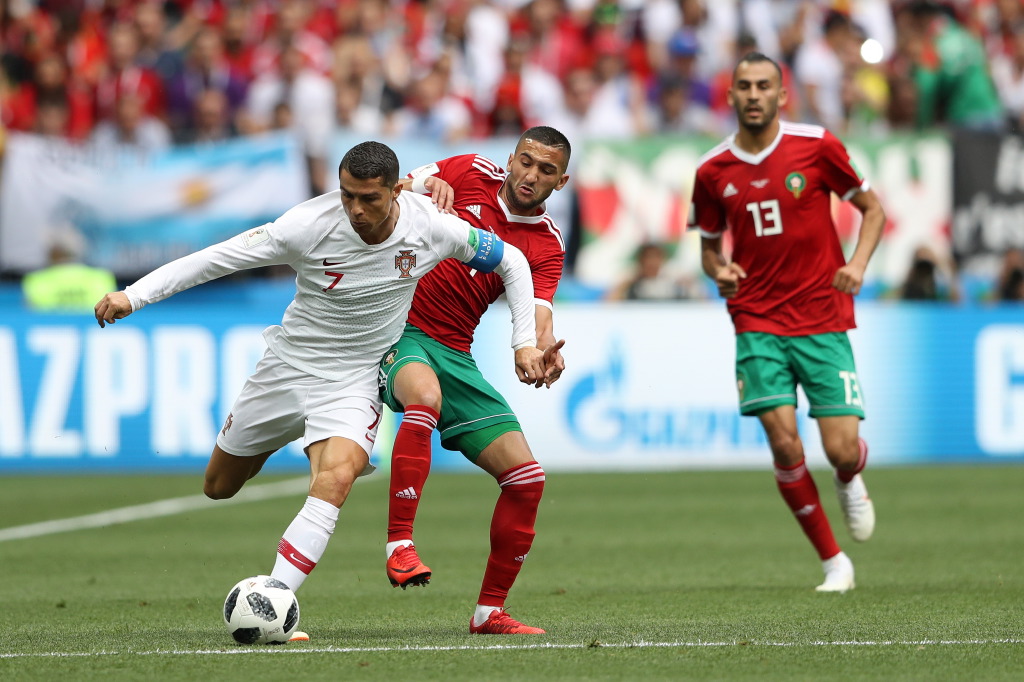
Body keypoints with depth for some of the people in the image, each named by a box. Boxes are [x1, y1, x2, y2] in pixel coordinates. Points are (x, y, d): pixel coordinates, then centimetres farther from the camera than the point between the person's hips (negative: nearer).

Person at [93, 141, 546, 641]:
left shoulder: (431, 227, -18)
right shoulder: (310, 225, -24)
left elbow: (510, 261, -1)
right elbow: (219, 257, -22)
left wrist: (524, 341, -3)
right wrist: (133, 295, -29)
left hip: (356, 379, -1)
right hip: (289, 366, 1)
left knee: (334, 480, -30)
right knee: (219, 487, 15)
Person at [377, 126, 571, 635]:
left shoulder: (547, 246, 4)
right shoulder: (470, 174, 0)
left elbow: (537, 312, -11)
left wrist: (545, 348, -35)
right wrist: (429, 184, -18)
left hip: (454, 355, 5)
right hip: (397, 330, -5)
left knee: (527, 479, -3)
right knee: (425, 398, -40)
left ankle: (490, 611, 11)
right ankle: (399, 545, -39)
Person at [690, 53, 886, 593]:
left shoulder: (816, 146, -4)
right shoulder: (712, 172, 1)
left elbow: (872, 208, 7)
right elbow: (709, 245, 16)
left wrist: (857, 265, -10)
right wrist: (719, 271, -8)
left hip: (823, 321, -1)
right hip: (758, 324, 1)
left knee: (842, 450, -8)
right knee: (784, 443, -13)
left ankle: (849, 483, 33)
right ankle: (834, 563, 3)